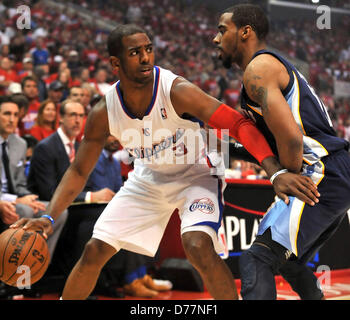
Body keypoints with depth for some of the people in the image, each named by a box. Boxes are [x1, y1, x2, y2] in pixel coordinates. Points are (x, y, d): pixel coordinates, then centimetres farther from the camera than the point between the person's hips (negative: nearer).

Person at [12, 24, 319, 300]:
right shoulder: (104, 112, -18)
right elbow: (79, 171, -8)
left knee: (198, 246, -30)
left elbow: (240, 124, -33)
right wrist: (49, 217, -22)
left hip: (194, 174, -4)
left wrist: (276, 171, -47)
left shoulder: (177, 91, -30)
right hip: (147, 179, 4)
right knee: (94, 252, 1)